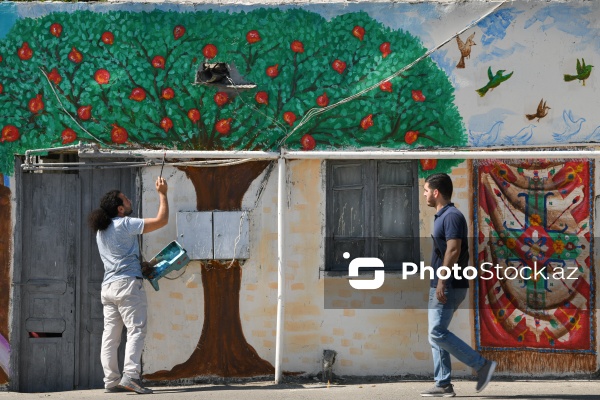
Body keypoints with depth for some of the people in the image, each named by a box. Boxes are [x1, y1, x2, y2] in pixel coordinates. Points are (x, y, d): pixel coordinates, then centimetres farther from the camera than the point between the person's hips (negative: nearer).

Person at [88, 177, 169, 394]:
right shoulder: (125, 225, -7)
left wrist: (143, 266, 29)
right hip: (128, 283, -8)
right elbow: (161, 220, -8)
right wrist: (162, 194, 2)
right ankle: (130, 375, -22)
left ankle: (111, 381, 2)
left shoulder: (101, 230, 18)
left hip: (108, 286, 8)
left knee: (110, 335, 4)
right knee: (136, 330, -10)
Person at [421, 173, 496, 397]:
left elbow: (453, 250, -23)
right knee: (436, 335, 8)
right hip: (440, 286, 10)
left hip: (448, 287, -10)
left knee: (438, 334, -12)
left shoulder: (452, 216, -14)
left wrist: (442, 282, -25)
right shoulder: (442, 216, 17)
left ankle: (482, 365, -7)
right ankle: (443, 385, 9)